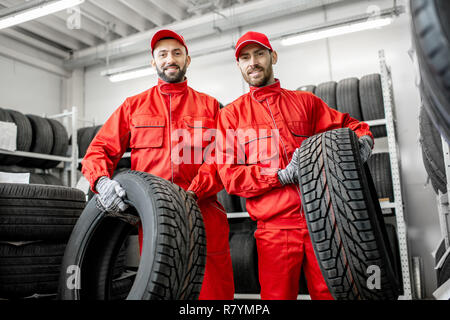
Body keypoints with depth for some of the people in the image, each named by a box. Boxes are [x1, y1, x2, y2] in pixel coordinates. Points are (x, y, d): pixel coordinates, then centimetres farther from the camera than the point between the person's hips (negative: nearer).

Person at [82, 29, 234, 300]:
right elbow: (100, 149, 11)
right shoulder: (134, 105, 18)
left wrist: (192, 193, -14)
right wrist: (102, 181, -12)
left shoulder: (209, 105, 14)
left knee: (215, 290, -3)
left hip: (203, 214, 0)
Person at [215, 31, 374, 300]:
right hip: (275, 225, -1)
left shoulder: (305, 101, 15)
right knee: (278, 294, 4)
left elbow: (348, 125, 20)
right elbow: (229, 175, -1)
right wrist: (282, 176, -14)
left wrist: (364, 138, -5)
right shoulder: (231, 114, 8)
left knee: (332, 291, 3)